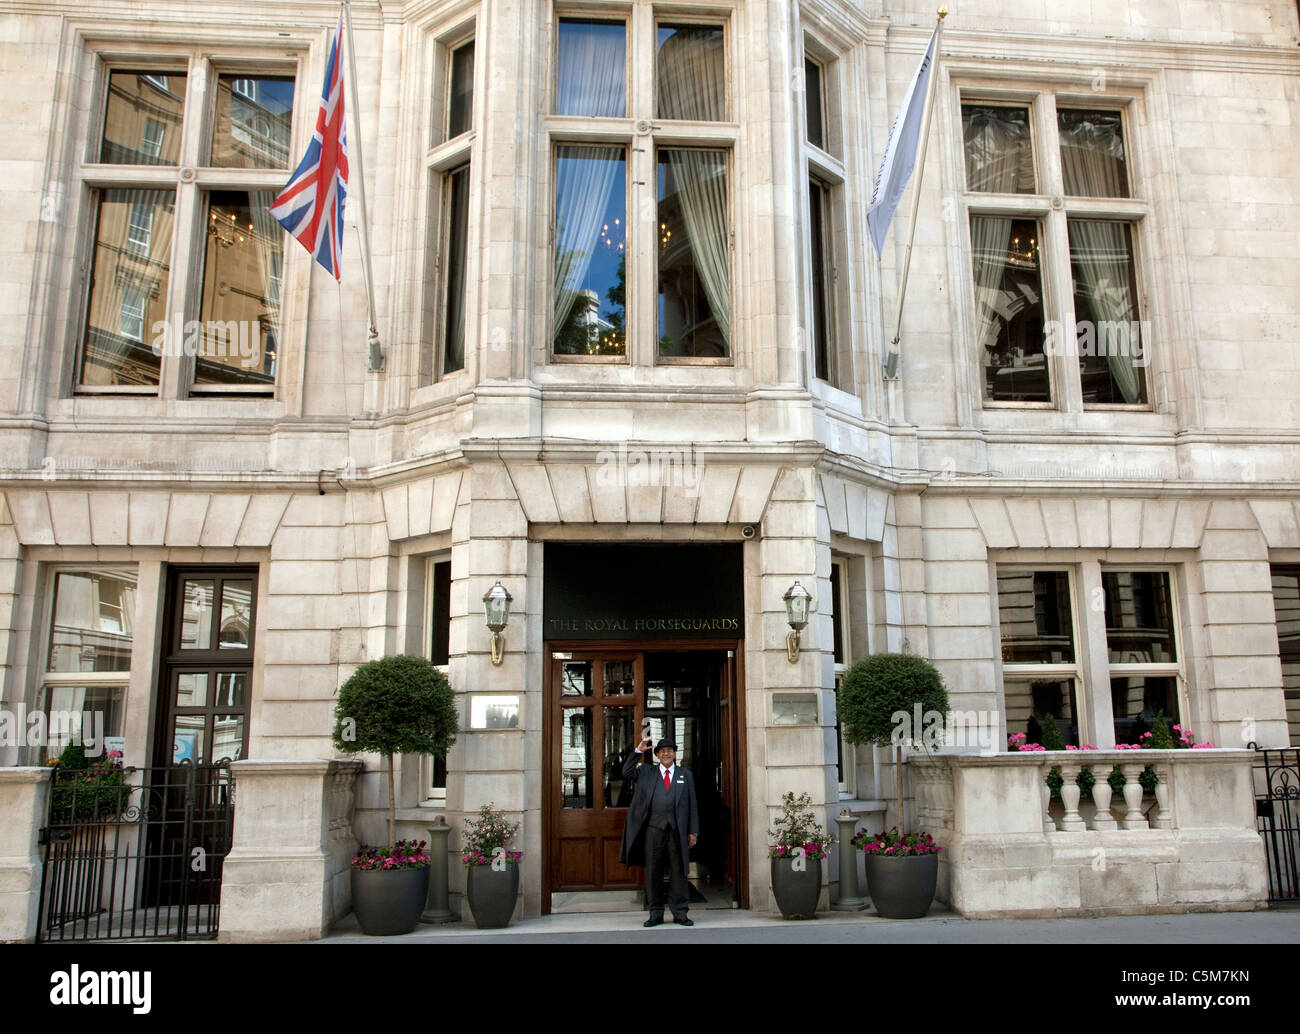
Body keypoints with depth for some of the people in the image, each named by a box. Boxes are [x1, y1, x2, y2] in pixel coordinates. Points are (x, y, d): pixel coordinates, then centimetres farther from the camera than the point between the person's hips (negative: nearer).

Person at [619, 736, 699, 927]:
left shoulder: (686, 775, 13)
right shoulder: (647, 772, 13)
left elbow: (692, 805, 10)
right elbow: (627, 773, -1)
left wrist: (693, 831, 4)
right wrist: (638, 751, -7)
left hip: (677, 830, 0)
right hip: (653, 828, 0)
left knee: (678, 871, 2)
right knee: (653, 871, 3)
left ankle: (680, 912, 10)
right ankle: (656, 913, 11)